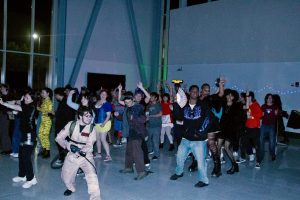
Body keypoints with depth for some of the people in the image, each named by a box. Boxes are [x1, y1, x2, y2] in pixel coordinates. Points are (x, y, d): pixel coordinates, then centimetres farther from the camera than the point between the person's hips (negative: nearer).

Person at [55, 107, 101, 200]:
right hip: (71, 156, 3)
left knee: (92, 176, -23)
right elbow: (59, 138, -4)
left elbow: (89, 146, -15)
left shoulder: (91, 128, -9)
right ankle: (71, 188, 48)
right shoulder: (71, 125, -6)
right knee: (66, 176, 14)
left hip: (86, 156, -2)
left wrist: (80, 151, -33)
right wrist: (67, 146, -22)